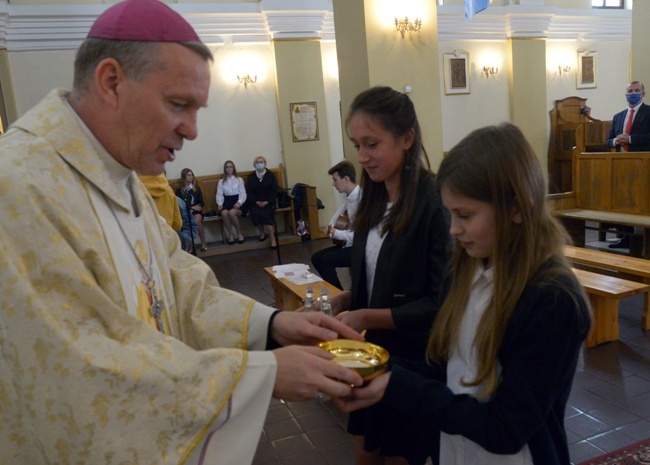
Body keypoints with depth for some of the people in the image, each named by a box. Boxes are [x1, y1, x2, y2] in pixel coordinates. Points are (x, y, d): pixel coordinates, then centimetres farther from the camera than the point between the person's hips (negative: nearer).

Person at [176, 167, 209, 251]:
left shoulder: (196, 188, 16)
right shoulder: (179, 190, 8)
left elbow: (202, 202, 13)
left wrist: (198, 206, -10)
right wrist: (191, 207, -11)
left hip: (197, 210, 1)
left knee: (197, 220, -33)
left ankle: (203, 243, -29)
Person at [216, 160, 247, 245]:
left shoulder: (239, 179, 12)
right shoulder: (221, 181, 16)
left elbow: (243, 193, 3)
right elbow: (219, 194, 7)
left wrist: (239, 202, -16)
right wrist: (220, 204, -13)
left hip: (237, 201, -2)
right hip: (227, 201, 2)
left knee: (231, 212, -36)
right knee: (224, 213, -35)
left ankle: (239, 233, -13)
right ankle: (230, 234, -16)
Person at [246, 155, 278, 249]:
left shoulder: (270, 175, 3)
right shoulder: (251, 176, 8)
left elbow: (275, 191, -1)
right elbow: (248, 192, 4)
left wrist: (267, 202, -14)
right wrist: (256, 202, -12)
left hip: (268, 201, -2)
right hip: (256, 202, 2)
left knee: (265, 214, -29)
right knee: (255, 213, -27)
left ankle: (273, 239, -21)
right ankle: (262, 232, 1)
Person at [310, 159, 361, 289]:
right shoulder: (350, 197, 6)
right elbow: (340, 212, 28)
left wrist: (337, 233, -19)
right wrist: (330, 226, 9)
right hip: (350, 244, 10)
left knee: (327, 260, -22)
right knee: (316, 258, 7)